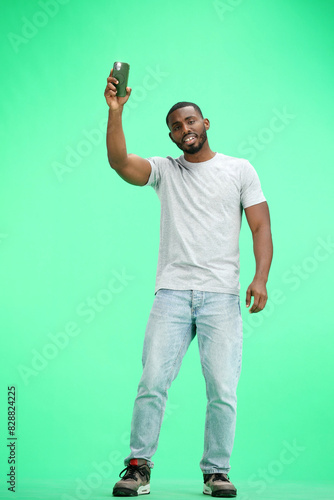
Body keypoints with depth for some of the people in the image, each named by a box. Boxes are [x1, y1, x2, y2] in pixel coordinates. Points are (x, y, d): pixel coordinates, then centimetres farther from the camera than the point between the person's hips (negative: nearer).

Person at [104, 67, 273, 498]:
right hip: (172, 291, 1)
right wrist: (115, 111, -16)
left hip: (222, 295, -1)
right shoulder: (165, 170, 14)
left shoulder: (239, 169, 11)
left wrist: (260, 277, -9)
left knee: (222, 389, -5)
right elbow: (119, 161, -4)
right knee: (152, 382, -8)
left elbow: (261, 227, 5)